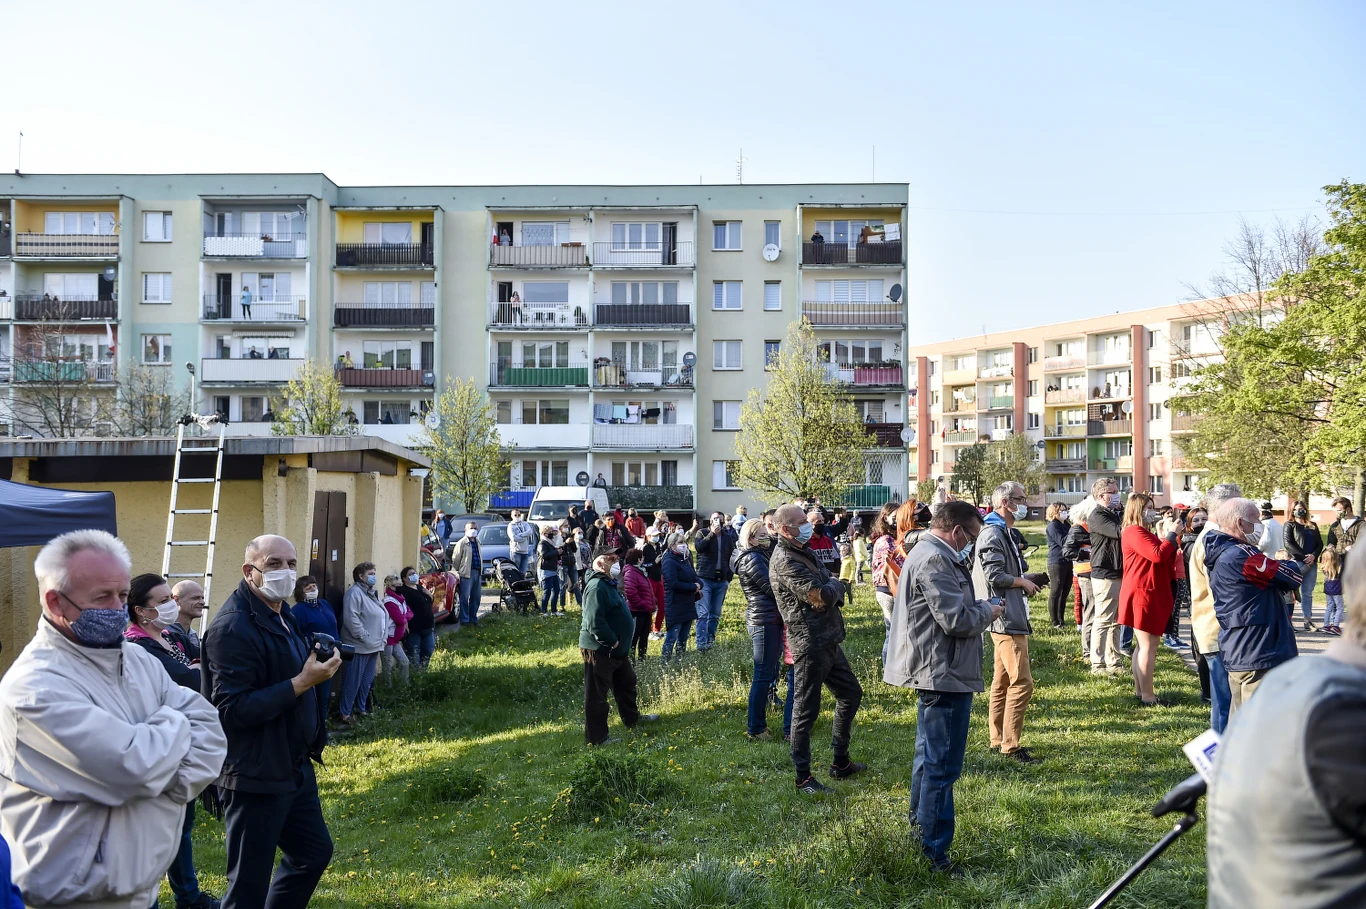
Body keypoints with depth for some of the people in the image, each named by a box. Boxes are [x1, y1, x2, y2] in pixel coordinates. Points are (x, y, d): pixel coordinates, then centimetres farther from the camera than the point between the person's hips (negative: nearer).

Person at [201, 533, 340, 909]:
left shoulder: (280, 615, 12)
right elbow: (232, 709, -26)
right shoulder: (232, 627, -21)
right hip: (254, 777, -10)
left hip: (294, 767, 10)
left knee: (314, 851, 22)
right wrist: (302, 682, -27)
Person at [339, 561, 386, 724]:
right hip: (360, 647, -9)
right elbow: (351, 618, -23)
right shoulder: (355, 592, -13)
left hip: (374, 646, 9)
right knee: (353, 680, -4)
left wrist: (382, 639, 14)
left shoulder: (373, 593, 18)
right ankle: (344, 712, 3)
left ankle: (361, 707, 28)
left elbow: (382, 617, 23)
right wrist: (364, 637, -21)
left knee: (367, 680, 16)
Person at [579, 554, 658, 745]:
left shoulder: (609, 584, 14)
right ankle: (596, 737, 8)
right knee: (597, 694, 0)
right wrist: (611, 641, -23)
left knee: (627, 682, 25)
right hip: (599, 650, -11)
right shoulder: (597, 586, -22)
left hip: (616, 649, 11)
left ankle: (632, 718, 44)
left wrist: (618, 642, 16)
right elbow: (594, 621, -30)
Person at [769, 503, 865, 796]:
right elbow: (823, 597, -22)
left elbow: (832, 583, 15)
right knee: (806, 709, -1)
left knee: (850, 693, 20)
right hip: (809, 643, -10)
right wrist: (834, 585, -2)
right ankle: (803, 778, 9)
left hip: (828, 640, 10)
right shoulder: (785, 560, -18)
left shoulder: (805, 552, 14)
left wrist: (831, 588, -7)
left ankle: (840, 763, 31)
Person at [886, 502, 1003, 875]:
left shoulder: (924, 553, 15)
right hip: (945, 676, -12)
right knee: (942, 767, -5)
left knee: (929, 757, 23)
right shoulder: (935, 561, -21)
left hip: (931, 673, 12)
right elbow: (957, 620, -23)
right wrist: (988, 612, -6)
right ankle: (933, 853, 2)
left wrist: (978, 606, 10)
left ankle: (919, 827, 36)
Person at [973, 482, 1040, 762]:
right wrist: (1023, 582, -9)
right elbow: (994, 575, -22)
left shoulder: (1003, 533, 19)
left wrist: (1026, 581, 10)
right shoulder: (992, 534, -15)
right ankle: (1010, 746, -5)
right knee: (1022, 683, -10)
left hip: (1010, 618, 11)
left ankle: (998, 739, 22)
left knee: (1002, 681, 14)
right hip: (1006, 619, -11)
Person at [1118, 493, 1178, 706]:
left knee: (1142, 645, 13)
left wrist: (1171, 537, 7)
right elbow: (1157, 555, -24)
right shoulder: (1134, 532, -13)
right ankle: (1147, 696, -8)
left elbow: (1167, 562, 18)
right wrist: (1171, 535, -12)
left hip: (1151, 595, 11)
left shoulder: (1146, 533, 19)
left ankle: (1140, 691, 19)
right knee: (1148, 646, -9)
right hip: (1142, 595, -11)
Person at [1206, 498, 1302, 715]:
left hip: (1236, 654, 10)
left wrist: (1278, 565, -3)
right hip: (1258, 655, -10)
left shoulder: (1219, 556, 13)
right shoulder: (1241, 555, -19)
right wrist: (1294, 564, 9)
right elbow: (1292, 578, -11)